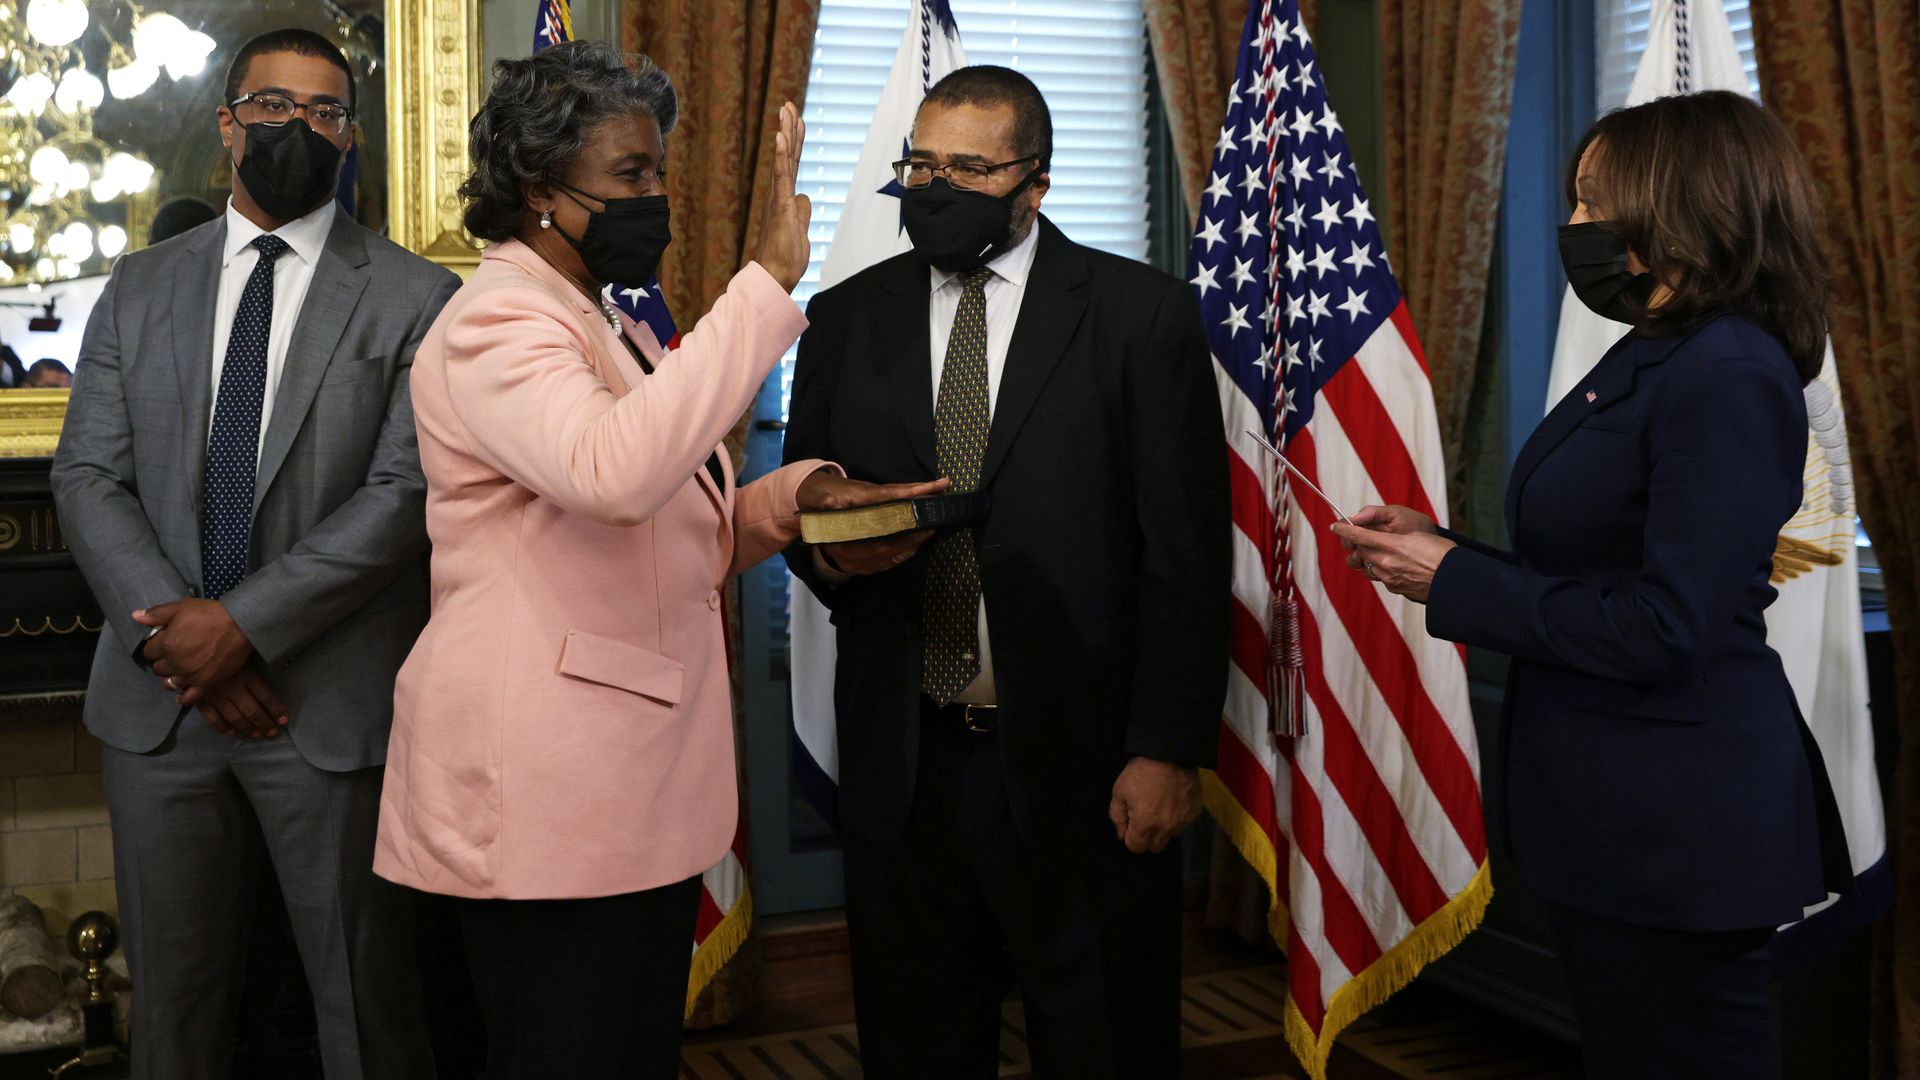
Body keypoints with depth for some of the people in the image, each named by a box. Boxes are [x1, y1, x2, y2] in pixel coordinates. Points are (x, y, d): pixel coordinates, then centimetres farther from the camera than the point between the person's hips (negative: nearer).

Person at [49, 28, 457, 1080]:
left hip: (332, 705, -3)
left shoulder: (413, 298, -1)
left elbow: (406, 491, -10)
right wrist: (171, 635, -10)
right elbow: (87, 475, 4)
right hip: (157, 698, 4)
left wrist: (244, 622, -16)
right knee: (172, 995, 14)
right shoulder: (140, 286, 11)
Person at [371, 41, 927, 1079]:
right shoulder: (495, 323, -13)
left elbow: (683, 541, 21)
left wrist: (798, 493, 1)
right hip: (546, 796, -9)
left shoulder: (615, 330, 17)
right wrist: (769, 279, -32)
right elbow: (613, 473, -35)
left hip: (647, 784, 9)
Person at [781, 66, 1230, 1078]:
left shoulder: (1143, 315, -2)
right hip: (901, 764, 3)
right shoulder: (846, 320, 9)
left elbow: (1185, 553, -4)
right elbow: (800, 518, 15)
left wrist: (1169, 749, -10)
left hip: (1080, 766, -3)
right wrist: (834, 553, -9)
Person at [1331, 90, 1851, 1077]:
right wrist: (1438, 547, 0)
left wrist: (1454, 581, -17)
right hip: (1609, 810, 10)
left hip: (1674, 823, -10)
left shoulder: (1728, 377, -20)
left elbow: (1664, 627, -25)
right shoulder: (1643, 358, 11)